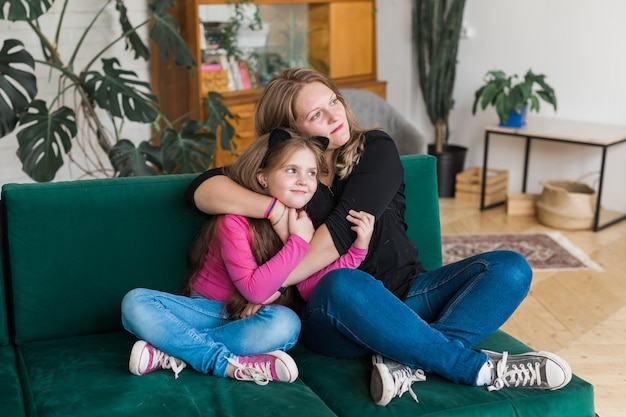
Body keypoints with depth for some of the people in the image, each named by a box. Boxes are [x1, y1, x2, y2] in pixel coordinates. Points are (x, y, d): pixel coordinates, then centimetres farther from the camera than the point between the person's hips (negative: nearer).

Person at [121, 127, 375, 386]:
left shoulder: (303, 223, -1)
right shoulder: (234, 220, -17)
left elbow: (309, 287, -10)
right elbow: (254, 290, -24)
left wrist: (358, 248, -18)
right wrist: (298, 241, -24)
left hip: (251, 320, 3)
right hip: (209, 310, -2)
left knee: (286, 323, -34)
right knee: (135, 302, -25)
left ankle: (175, 349, -24)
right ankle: (227, 363, -31)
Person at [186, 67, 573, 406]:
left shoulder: (376, 149, 2)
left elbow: (341, 232, -11)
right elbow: (202, 188, -9)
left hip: (407, 294, 3)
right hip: (337, 319, -2)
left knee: (510, 267, -15)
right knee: (343, 285, -38)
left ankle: (407, 360, -35)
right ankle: (479, 368, -26)